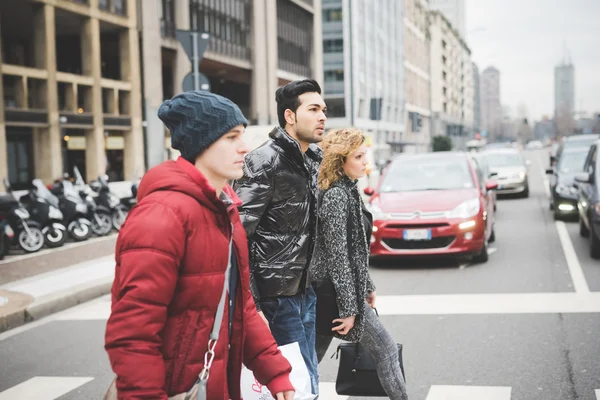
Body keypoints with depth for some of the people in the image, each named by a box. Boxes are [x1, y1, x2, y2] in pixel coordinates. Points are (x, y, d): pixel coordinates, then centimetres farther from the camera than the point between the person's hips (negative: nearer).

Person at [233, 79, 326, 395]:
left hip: (305, 292, 8)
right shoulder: (264, 162, -15)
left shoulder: (316, 159, 10)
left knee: (308, 381, 16)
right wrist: (251, 305, -23)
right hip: (276, 296, -8)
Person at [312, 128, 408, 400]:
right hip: (334, 290, -9)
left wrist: (367, 287, 21)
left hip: (325, 290, 9)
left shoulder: (348, 191, 12)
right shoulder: (336, 195, -18)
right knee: (385, 348, 2)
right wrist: (349, 308, -20)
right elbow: (337, 254, -21)